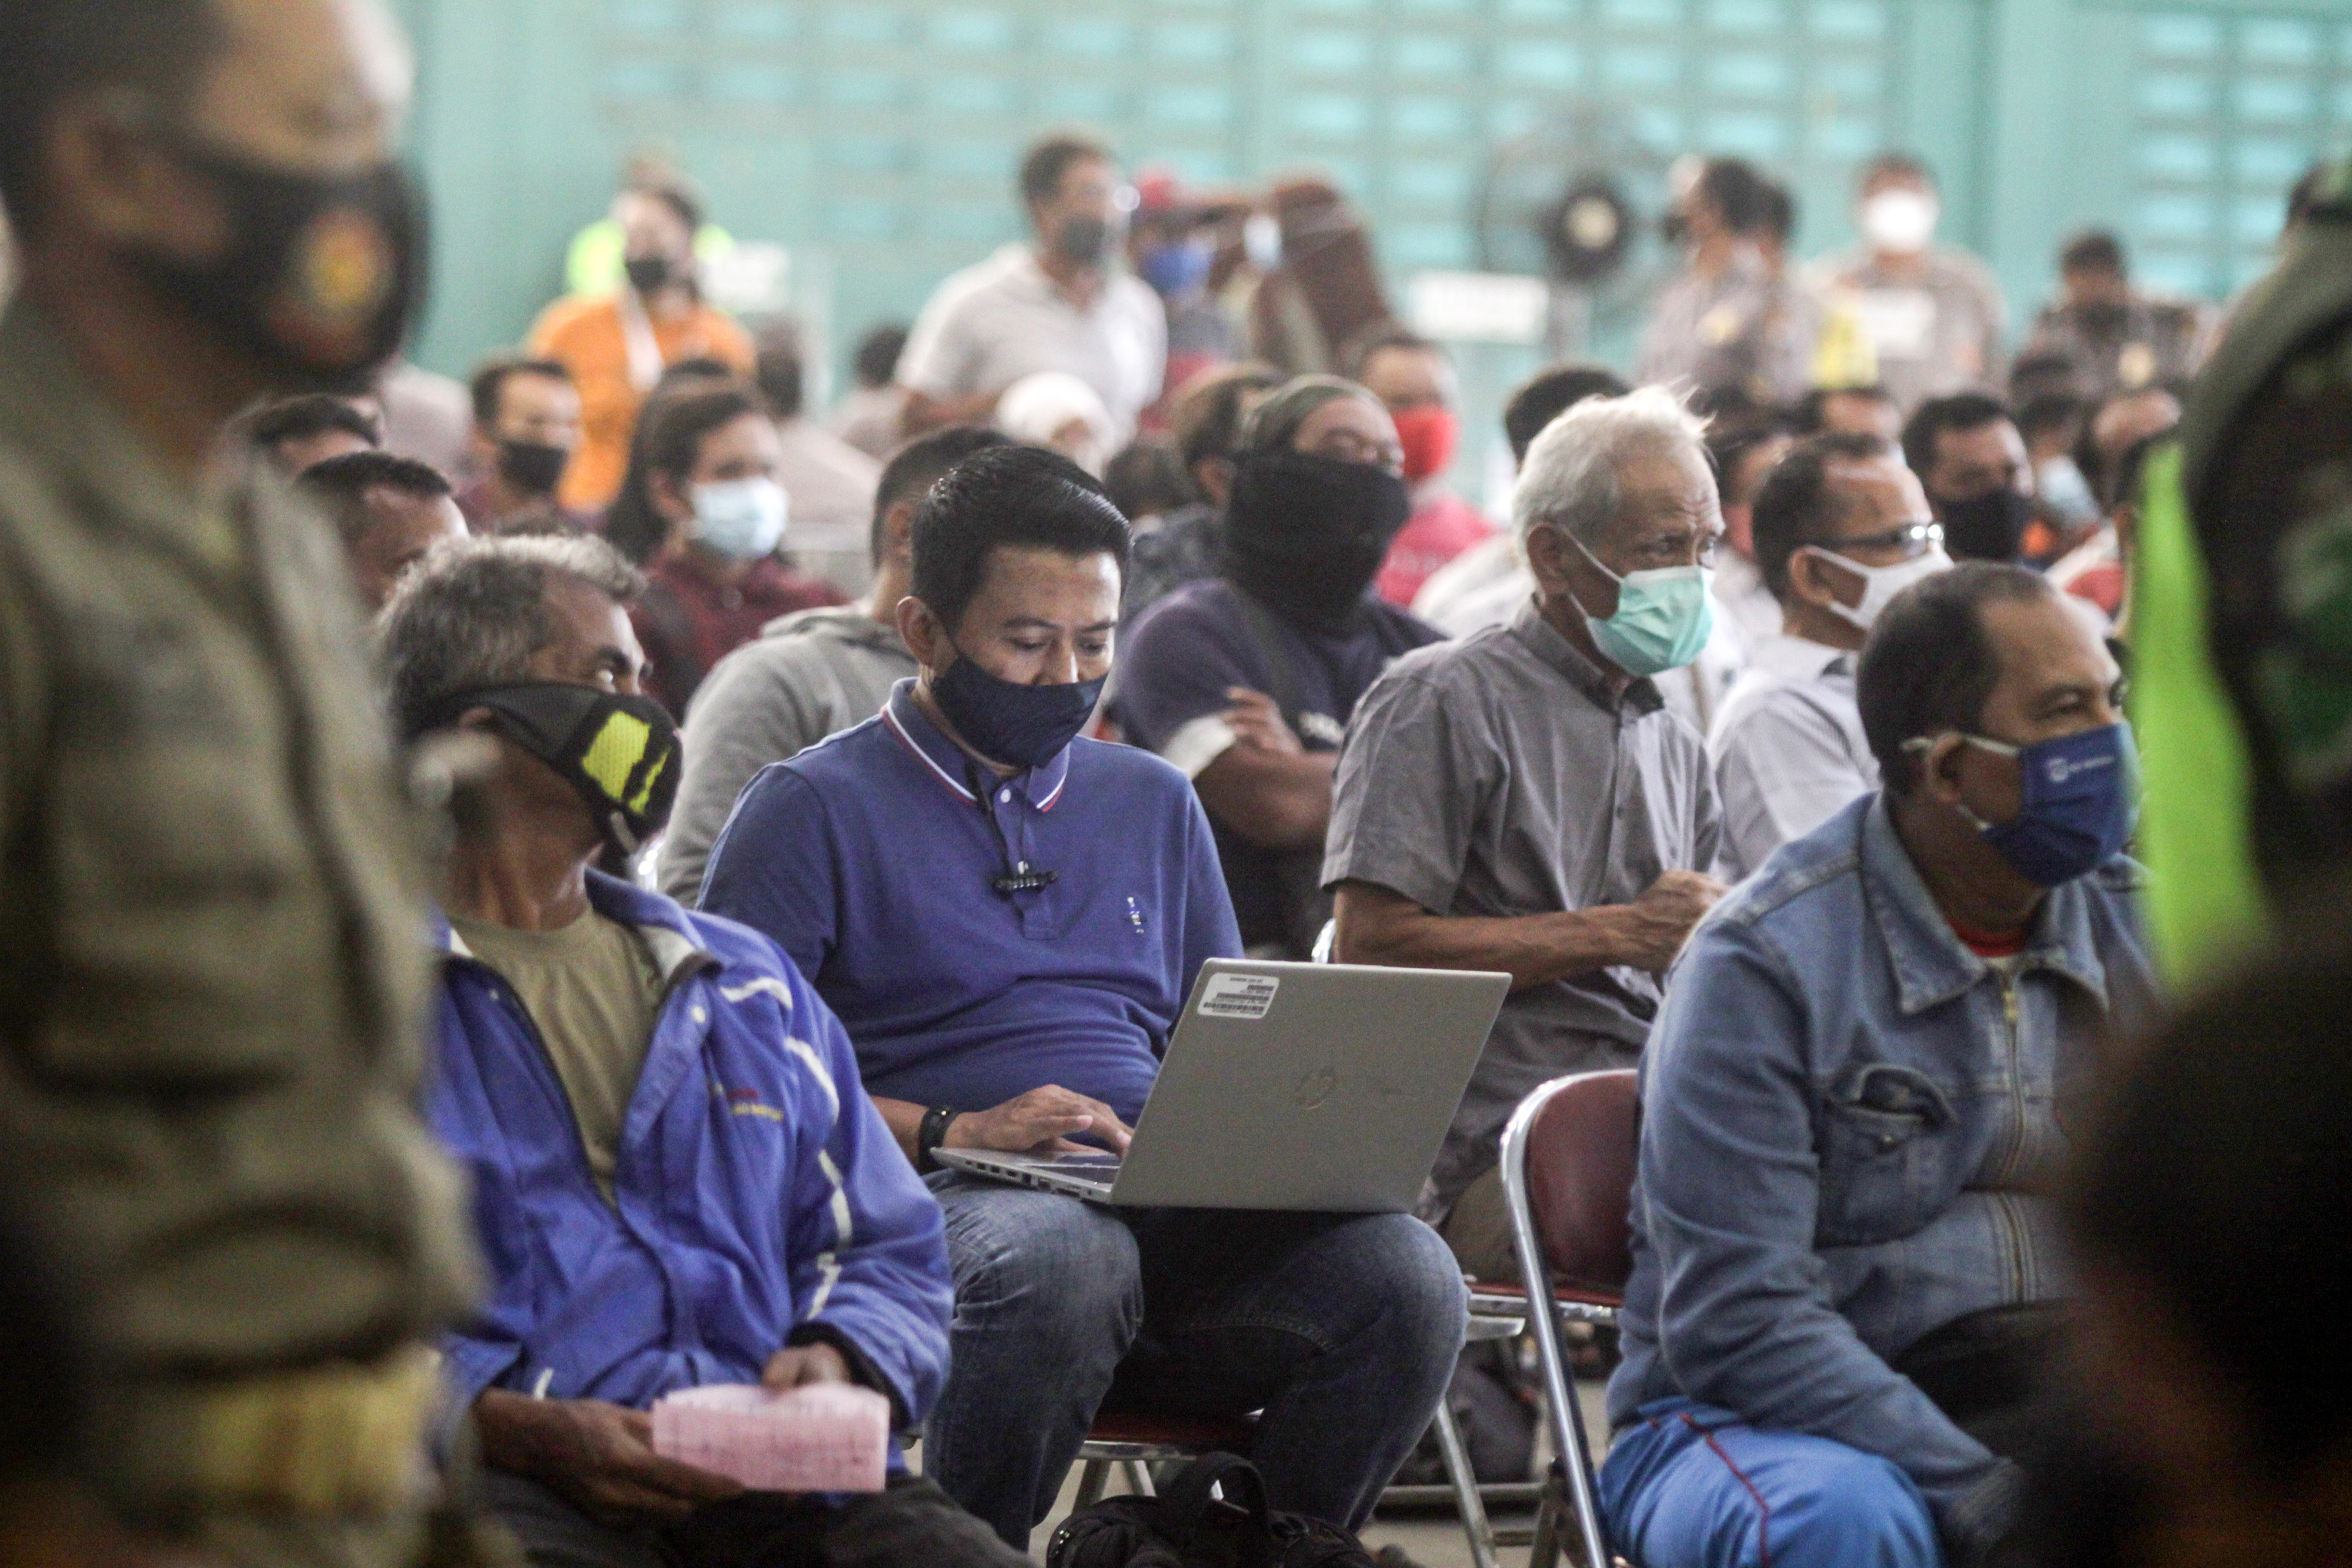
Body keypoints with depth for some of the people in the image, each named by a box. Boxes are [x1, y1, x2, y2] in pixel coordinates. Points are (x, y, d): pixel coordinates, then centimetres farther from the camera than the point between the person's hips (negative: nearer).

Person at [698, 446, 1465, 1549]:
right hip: (932, 1201, -4)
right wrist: (945, 1134, -14)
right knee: (1059, 1253, -41)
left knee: (1403, 1274, -26)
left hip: (1171, 1210, 5)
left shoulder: (1153, 805, 26)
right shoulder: (817, 810, 8)